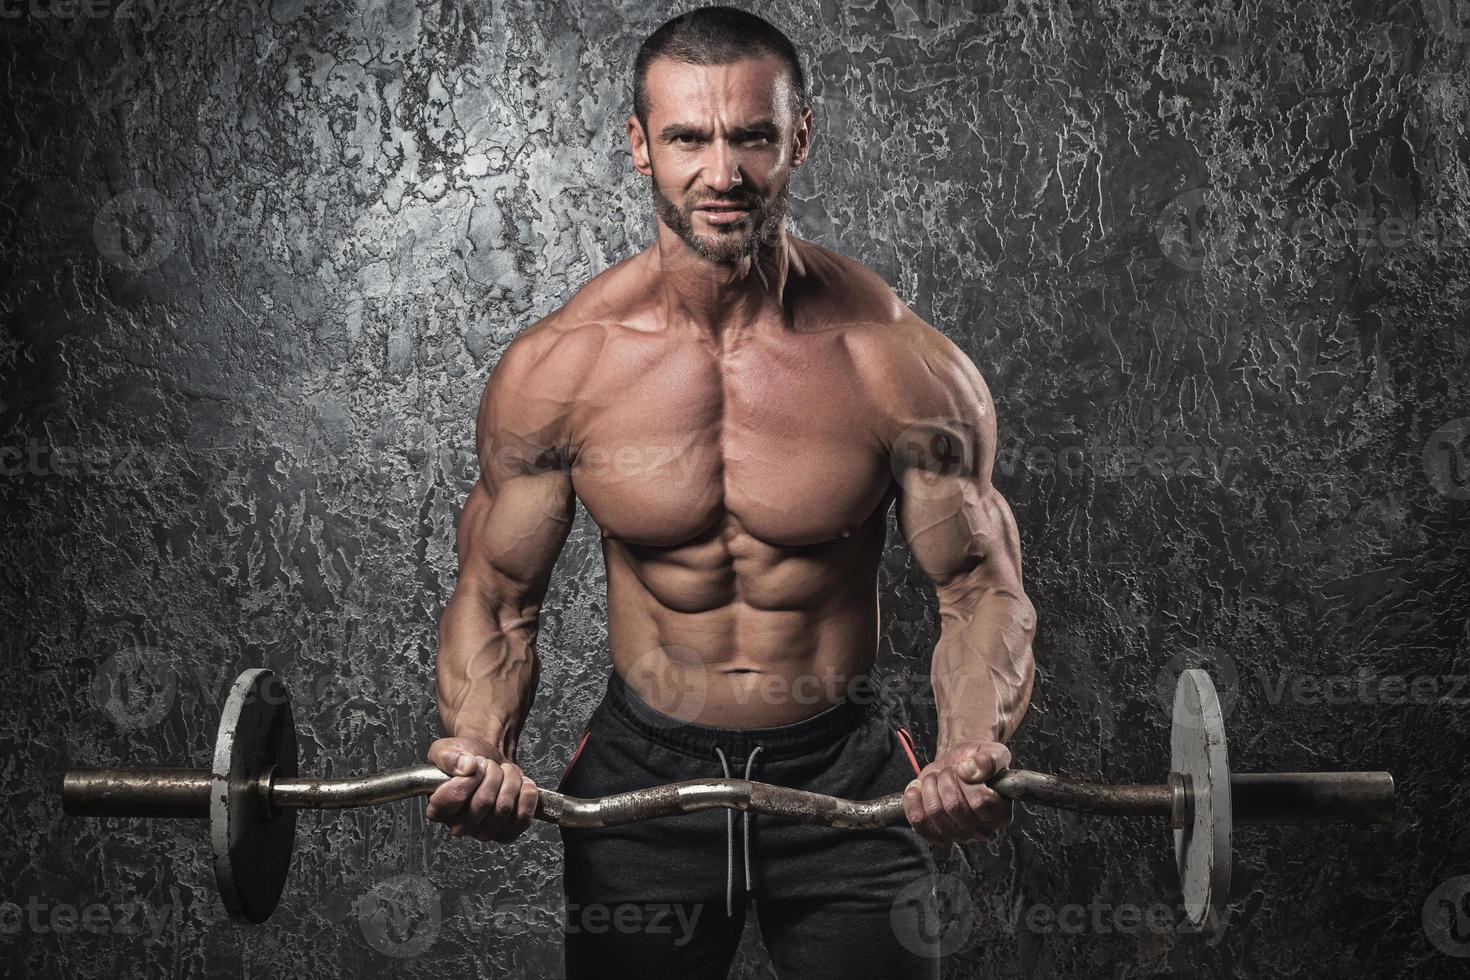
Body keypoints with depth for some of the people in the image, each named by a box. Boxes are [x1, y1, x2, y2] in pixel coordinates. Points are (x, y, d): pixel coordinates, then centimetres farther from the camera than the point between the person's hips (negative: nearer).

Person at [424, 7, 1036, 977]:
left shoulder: (900, 365, -14)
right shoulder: (557, 368, -11)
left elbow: (984, 590, -7)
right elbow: (497, 598, -3)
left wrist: (974, 748, -26)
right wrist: (481, 747, -22)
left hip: (849, 773, 0)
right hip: (641, 773, 1)